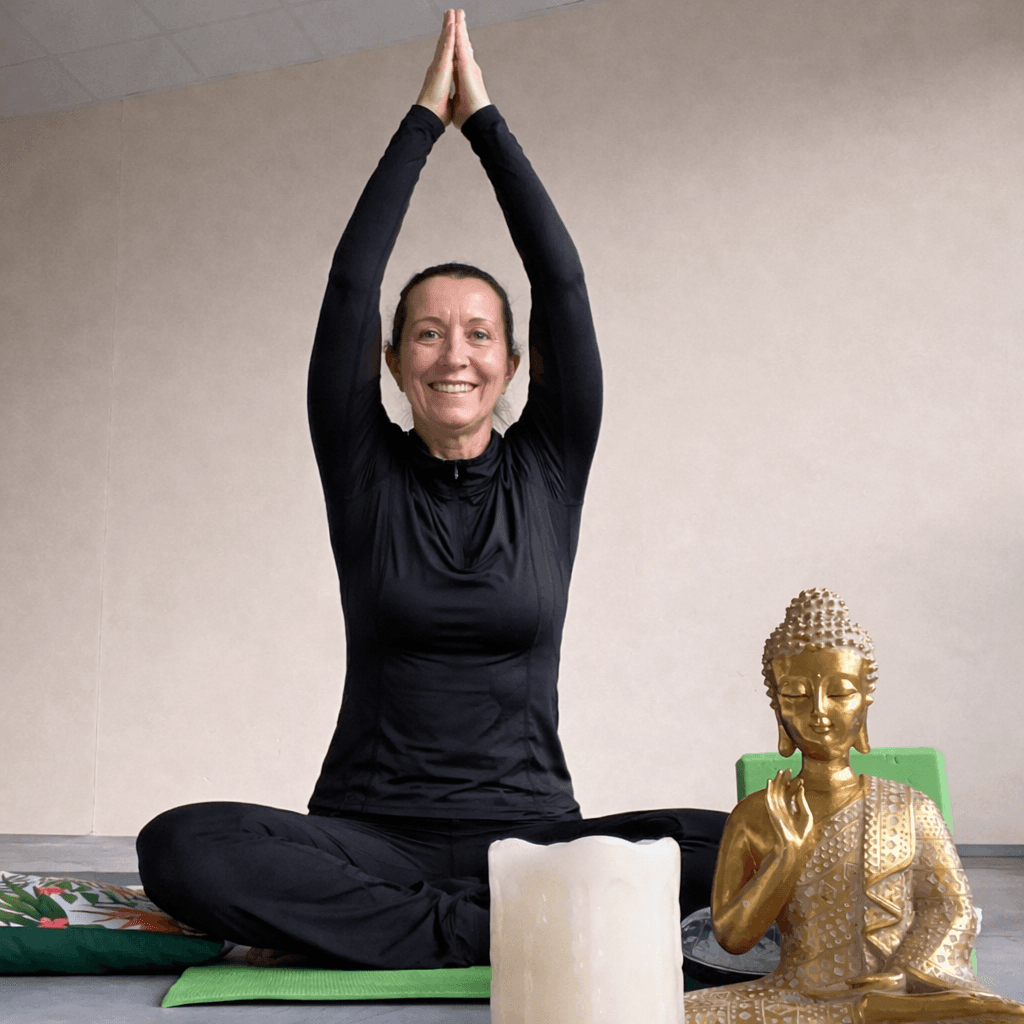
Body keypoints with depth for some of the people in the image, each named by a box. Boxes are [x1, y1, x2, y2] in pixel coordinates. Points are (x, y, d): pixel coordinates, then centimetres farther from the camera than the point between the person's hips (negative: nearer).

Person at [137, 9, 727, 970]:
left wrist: (484, 116, 5)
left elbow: (562, 278, -1)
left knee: (726, 847, -27)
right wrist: (424, 119, 4)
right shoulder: (363, 468, 5)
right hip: (369, 834, -1)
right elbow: (350, 281, -2)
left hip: (527, 832, 1)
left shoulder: (548, 468, 6)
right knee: (181, 849, -29)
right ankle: (485, 934, -21)